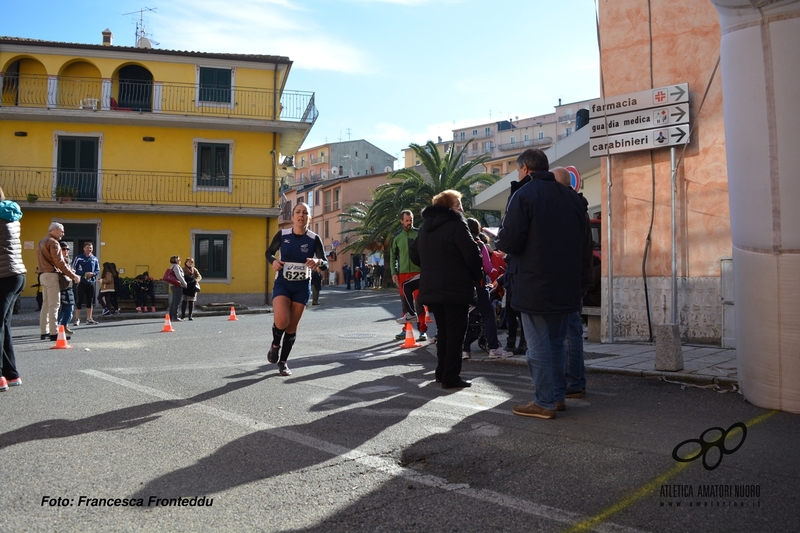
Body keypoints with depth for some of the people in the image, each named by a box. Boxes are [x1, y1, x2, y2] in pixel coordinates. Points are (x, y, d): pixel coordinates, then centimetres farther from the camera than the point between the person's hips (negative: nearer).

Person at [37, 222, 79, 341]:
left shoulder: (42, 242, 20)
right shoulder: (53, 243, -10)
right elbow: (59, 262, -16)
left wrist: (68, 270, 11)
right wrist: (73, 276, -13)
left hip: (43, 275, 10)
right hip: (52, 275, -10)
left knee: (46, 304, 12)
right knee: (54, 305, -9)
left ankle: (44, 332, 16)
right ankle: (54, 333, -11)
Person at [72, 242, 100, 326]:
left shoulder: (95, 259, 8)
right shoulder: (79, 258, -2)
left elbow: (98, 270, 11)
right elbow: (74, 269, -4)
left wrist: (93, 274, -10)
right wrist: (84, 273, -16)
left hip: (91, 282, 4)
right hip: (81, 282, -4)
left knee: (90, 301, 9)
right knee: (79, 301, -1)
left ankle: (89, 318, 17)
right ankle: (77, 319, 4)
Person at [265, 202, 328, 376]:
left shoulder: (314, 239, -8)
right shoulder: (282, 235, -7)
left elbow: (325, 265, -9)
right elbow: (269, 252, 8)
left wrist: (318, 262, -32)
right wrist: (273, 261, -14)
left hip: (302, 287, 1)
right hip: (282, 284, -1)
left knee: (292, 326, 7)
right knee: (282, 321, -21)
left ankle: (283, 362, 25)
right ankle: (275, 344, 14)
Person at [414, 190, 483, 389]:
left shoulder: (426, 225, 14)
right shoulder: (455, 223, -11)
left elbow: (415, 254, 19)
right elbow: (472, 253, -15)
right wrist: (477, 276, -1)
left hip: (431, 288, 7)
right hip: (455, 288, -7)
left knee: (443, 330, 18)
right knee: (455, 332, -1)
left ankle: (442, 371, 23)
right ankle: (451, 376, 0)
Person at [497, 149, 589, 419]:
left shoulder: (523, 195, -12)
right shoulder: (570, 196, 10)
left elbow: (509, 242, -18)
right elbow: (580, 235, 14)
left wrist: (501, 238, 4)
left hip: (534, 286, -7)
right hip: (565, 285, 7)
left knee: (538, 344, 0)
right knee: (557, 341, 17)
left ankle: (544, 402, 5)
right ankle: (558, 395, 24)